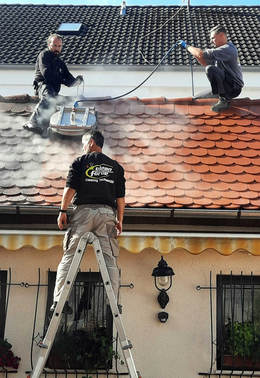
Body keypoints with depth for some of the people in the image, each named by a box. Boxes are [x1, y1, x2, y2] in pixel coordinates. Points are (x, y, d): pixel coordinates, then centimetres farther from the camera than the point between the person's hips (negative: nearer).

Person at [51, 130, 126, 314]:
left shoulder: (80, 162, 9)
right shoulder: (116, 166, 18)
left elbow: (70, 189, -1)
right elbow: (121, 197, 12)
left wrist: (63, 211, 2)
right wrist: (120, 220, 14)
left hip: (84, 210, -2)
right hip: (107, 212, 2)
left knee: (69, 255, 0)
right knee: (110, 259, 0)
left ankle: (59, 299, -7)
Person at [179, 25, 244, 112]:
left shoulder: (227, 49, -20)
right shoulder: (223, 49, 13)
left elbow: (201, 54, -26)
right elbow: (205, 63, 14)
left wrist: (187, 46, -12)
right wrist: (192, 50, 4)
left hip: (234, 88, -10)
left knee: (211, 69, -25)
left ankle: (224, 100, -15)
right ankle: (225, 96, 14)